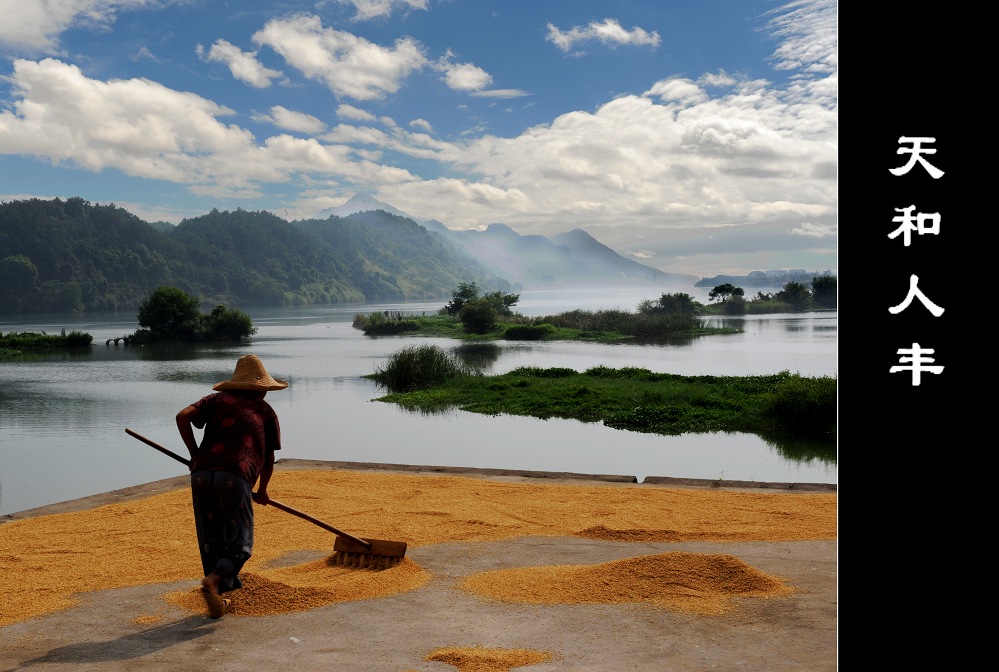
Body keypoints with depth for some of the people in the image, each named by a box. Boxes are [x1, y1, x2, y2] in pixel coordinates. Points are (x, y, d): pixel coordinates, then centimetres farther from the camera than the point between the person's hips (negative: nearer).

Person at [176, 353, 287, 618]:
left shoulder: (217, 399, 21)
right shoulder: (266, 411, 20)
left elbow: (183, 416, 4)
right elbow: (268, 458, 24)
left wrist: (194, 454, 14)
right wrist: (262, 491, 39)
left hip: (201, 475, 3)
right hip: (235, 478, -3)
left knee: (211, 543, 16)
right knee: (239, 544, 6)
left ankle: (217, 601, 18)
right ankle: (214, 579, -20)